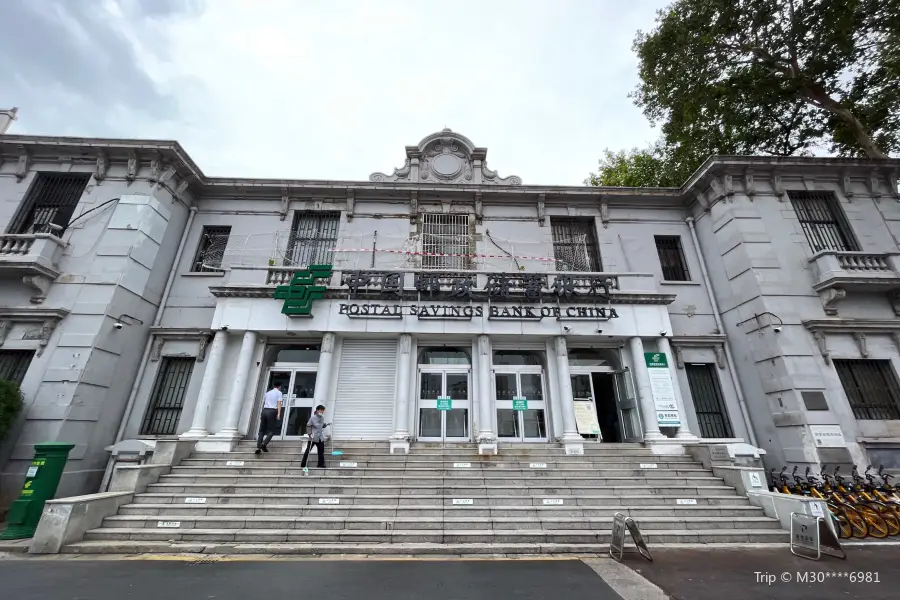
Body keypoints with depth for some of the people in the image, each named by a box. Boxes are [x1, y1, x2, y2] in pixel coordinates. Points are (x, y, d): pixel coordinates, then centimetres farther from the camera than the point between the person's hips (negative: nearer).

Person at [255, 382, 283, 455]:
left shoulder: (267, 393, 23)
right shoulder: (279, 393, 6)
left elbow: (263, 404, 22)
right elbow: (279, 403, -6)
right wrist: (279, 414, -13)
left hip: (264, 410, 5)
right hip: (272, 411, -5)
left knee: (262, 430, 8)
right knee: (271, 430, 1)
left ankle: (258, 447, -1)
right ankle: (264, 444, -16)